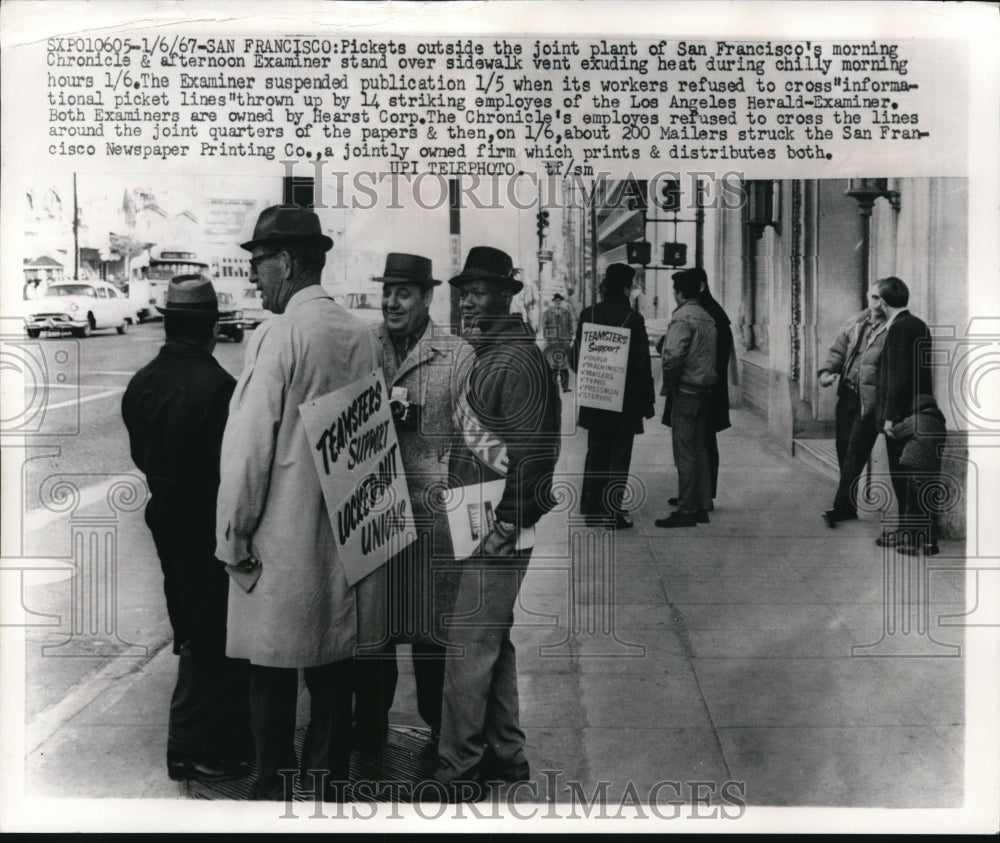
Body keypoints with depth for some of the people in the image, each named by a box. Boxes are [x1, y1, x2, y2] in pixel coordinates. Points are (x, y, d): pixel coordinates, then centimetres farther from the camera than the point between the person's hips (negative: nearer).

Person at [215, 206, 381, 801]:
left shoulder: (278, 336, -15)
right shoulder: (363, 335, 3)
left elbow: (249, 444, -16)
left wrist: (234, 536, -7)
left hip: (283, 537, -6)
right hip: (345, 532, 6)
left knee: (274, 671, 6)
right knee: (334, 668, 14)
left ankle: (276, 789, 17)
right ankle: (330, 785, 25)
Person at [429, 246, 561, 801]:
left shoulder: (518, 360, -16)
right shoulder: (487, 354, 14)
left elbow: (525, 455, -20)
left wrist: (501, 527, -20)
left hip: (499, 530, -10)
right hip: (476, 522, 10)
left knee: (469, 646, -5)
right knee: (493, 639, 17)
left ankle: (459, 772, 5)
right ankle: (506, 754, 29)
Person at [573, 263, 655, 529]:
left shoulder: (587, 315, -1)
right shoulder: (633, 319, -13)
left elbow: (578, 357, 4)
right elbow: (643, 364, -11)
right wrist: (648, 401, -3)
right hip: (625, 400, -4)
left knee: (595, 452, 15)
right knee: (619, 455, 4)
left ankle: (591, 509, 18)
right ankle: (613, 513, 5)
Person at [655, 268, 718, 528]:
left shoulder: (682, 318, -14)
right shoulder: (708, 318, 14)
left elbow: (673, 357, -23)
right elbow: (712, 355, 15)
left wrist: (668, 386, -11)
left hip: (686, 390, -9)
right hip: (705, 390, 9)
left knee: (685, 452, -6)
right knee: (700, 450, 13)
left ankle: (686, 511, -4)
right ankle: (702, 507, 18)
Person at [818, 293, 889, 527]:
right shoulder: (854, 324, 11)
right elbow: (838, 350, 15)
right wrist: (828, 371, -4)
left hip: (870, 400, -6)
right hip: (847, 395, 6)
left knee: (854, 455, -6)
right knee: (844, 452, 11)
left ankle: (842, 507, -2)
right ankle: (848, 505, 22)